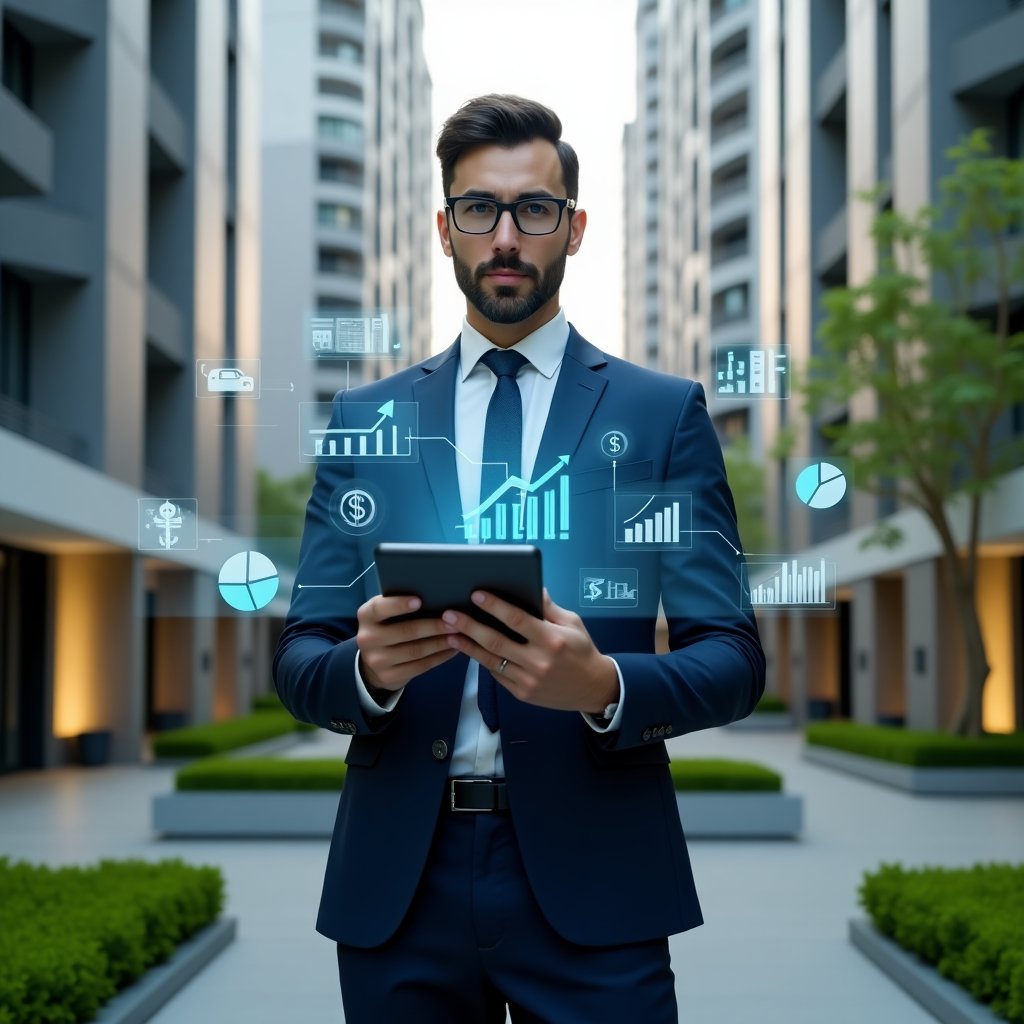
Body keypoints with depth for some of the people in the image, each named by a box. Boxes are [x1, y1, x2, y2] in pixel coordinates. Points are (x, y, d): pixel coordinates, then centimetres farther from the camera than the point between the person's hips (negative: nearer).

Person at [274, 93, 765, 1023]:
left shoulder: (664, 413, 4)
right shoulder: (366, 418, 10)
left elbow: (734, 661, -1)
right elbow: (299, 659, 7)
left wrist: (603, 686, -21)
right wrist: (368, 667, -16)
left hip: (590, 881, -2)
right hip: (398, 880, 2)